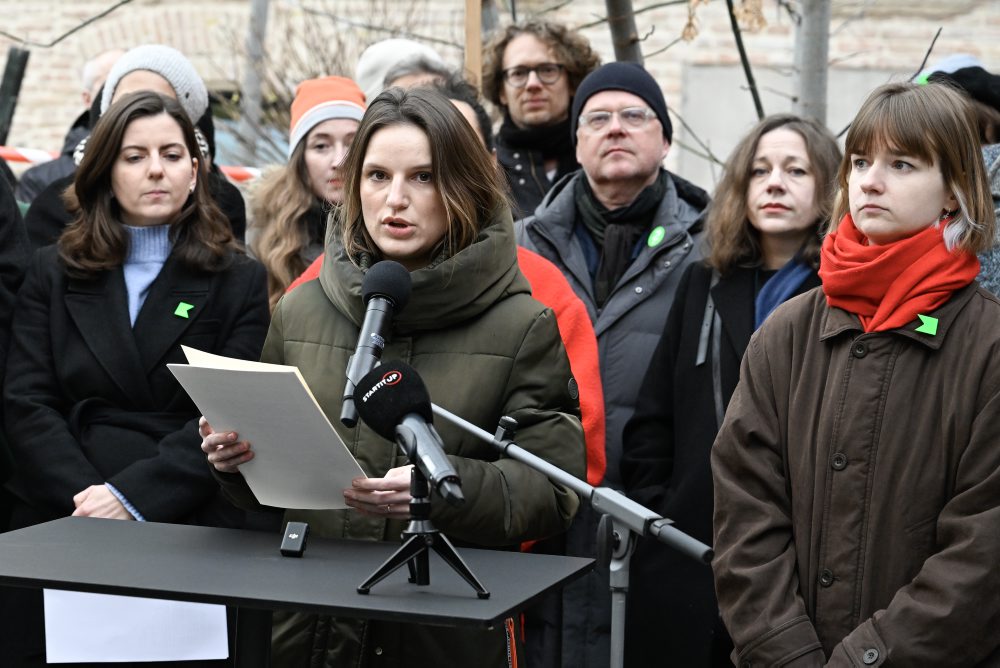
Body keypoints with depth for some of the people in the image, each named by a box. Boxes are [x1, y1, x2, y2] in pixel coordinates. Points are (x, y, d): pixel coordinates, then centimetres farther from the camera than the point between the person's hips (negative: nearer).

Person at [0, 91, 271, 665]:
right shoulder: (54, 273, 11)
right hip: (61, 523, 2)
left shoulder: (240, 281, 6)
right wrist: (89, 496, -15)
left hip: (190, 526, -1)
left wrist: (133, 494, -17)